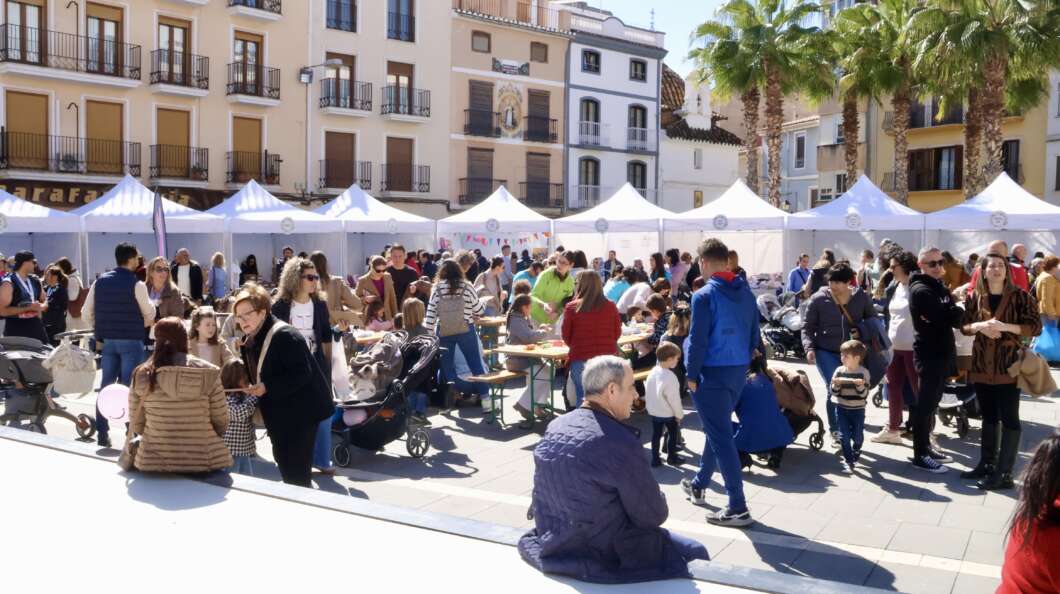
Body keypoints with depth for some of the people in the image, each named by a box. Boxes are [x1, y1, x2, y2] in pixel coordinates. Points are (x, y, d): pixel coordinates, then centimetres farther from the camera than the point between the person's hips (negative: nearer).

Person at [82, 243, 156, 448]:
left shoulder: (100, 281, 4)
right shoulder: (136, 284, -10)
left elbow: (86, 313, 6)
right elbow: (150, 315, -2)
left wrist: (99, 329, 17)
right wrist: (141, 323, 19)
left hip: (107, 340, 5)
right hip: (131, 340, -4)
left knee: (106, 385, 10)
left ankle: (102, 433, 12)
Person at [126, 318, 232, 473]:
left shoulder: (142, 376, -6)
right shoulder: (208, 373, -9)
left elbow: (136, 426, 1)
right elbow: (221, 422, -3)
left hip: (155, 463, 1)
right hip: (203, 462, -1)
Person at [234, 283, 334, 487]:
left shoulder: (285, 336, -19)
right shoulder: (249, 342, 11)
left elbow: (301, 373, -25)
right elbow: (255, 374, 22)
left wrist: (267, 388, -27)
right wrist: (252, 388, 1)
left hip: (302, 411, -9)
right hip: (279, 414, 9)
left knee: (297, 472, -6)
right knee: (284, 465, 16)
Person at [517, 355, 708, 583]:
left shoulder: (554, 428, -1)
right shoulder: (620, 441, -24)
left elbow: (541, 502, 8)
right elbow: (653, 516, -13)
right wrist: (657, 498, 7)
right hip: (603, 557, -8)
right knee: (692, 550, 9)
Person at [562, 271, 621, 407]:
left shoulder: (572, 307, -7)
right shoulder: (610, 306, -2)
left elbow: (566, 336, 2)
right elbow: (617, 333, 8)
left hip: (580, 359, -2)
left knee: (582, 396, 8)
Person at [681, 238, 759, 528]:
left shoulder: (704, 296, -15)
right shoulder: (746, 292, 6)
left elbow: (697, 340, -16)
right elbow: (754, 334, 11)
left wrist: (691, 375, -7)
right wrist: (743, 362, 19)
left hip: (712, 373, -8)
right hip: (739, 371, 8)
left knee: (721, 437, -2)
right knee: (717, 429, 21)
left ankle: (738, 508, -1)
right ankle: (698, 485, 39)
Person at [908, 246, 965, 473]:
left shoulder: (939, 286, 16)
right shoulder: (920, 289, -14)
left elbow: (956, 318, 12)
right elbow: (946, 317, -23)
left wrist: (951, 311, -8)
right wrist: (956, 310, -4)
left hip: (941, 351, 9)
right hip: (929, 354, -9)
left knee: (931, 403, 15)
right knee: (925, 404, -5)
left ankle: (926, 446, 25)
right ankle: (920, 455, 0)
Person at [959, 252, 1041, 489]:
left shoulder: (1020, 296, -4)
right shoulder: (975, 297, 6)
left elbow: (1036, 327, -8)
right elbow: (964, 326, 9)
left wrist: (1004, 326, -20)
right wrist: (979, 326, -12)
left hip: (1008, 366, -4)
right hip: (982, 365, 4)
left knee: (1009, 419, -3)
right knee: (988, 417, 14)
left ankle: (1004, 473, -1)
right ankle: (986, 464, 23)